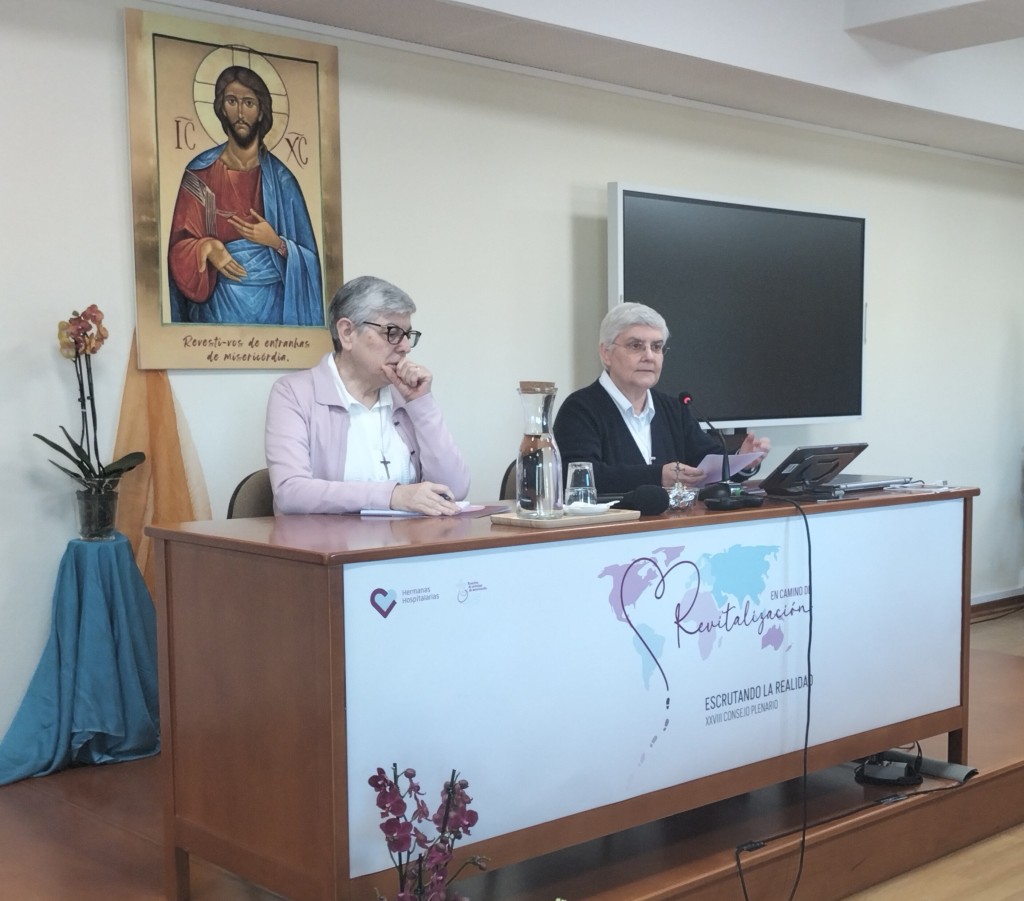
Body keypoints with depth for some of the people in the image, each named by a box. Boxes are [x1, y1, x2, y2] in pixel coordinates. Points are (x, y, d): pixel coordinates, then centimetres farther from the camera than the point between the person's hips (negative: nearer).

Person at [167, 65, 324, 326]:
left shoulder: (280, 178, 3)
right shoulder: (201, 173, 1)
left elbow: (307, 257, 3)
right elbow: (181, 245, 0)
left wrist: (276, 242, -15)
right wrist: (207, 247, -20)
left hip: (274, 303, 1)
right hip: (221, 304, -1)